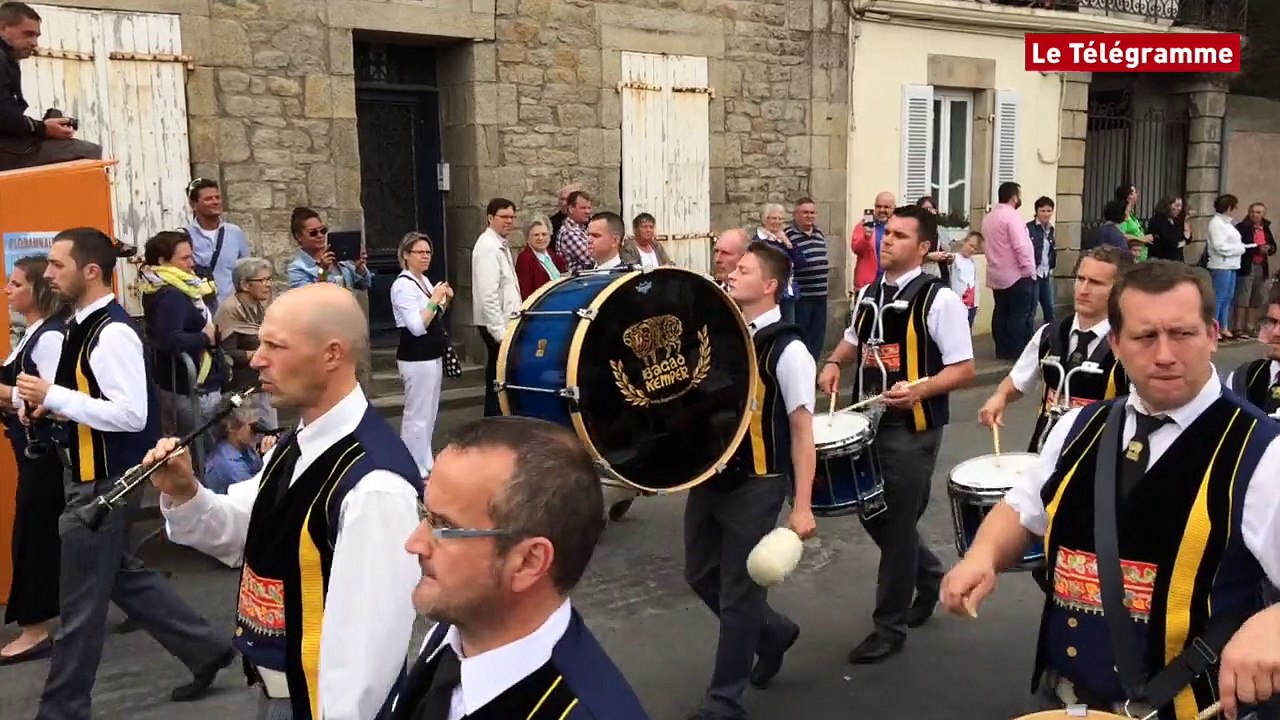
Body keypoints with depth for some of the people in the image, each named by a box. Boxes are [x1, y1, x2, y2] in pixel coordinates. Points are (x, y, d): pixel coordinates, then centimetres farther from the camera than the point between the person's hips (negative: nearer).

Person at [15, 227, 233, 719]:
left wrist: (53, 396, -24)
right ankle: (204, 648, 31)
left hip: (104, 483, -10)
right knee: (122, 576, 20)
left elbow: (132, 415, -27)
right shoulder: (82, 326, 8)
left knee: (81, 602, 4)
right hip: (89, 476, 10)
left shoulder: (113, 333, -21)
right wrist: (53, 404, 2)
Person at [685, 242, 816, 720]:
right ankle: (773, 631, 41)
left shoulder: (787, 349, -14)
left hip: (756, 486, -7)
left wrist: (802, 506, -16)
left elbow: (802, 430, -14)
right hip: (709, 476, 7)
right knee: (701, 574, 17)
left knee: (738, 593, 3)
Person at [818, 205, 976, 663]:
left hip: (913, 429, -7)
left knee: (897, 523, 2)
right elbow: (853, 340, 24)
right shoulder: (869, 293, 8)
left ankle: (890, 626, 18)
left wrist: (917, 390, -29)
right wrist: (834, 363, 3)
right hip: (869, 422, 7)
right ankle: (928, 574, 42)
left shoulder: (938, 299, -13)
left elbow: (964, 370, -13)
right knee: (872, 514, 15)